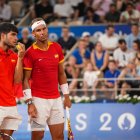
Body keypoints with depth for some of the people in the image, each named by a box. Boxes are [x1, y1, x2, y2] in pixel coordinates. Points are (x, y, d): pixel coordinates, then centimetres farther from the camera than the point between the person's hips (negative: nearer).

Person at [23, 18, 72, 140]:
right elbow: (25, 79, -8)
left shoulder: (57, 48, 6)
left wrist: (66, 95, 12)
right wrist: (29, 103, -14)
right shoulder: (30, 53, -9)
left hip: (56, 99, 5)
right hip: (39, 100, -5)